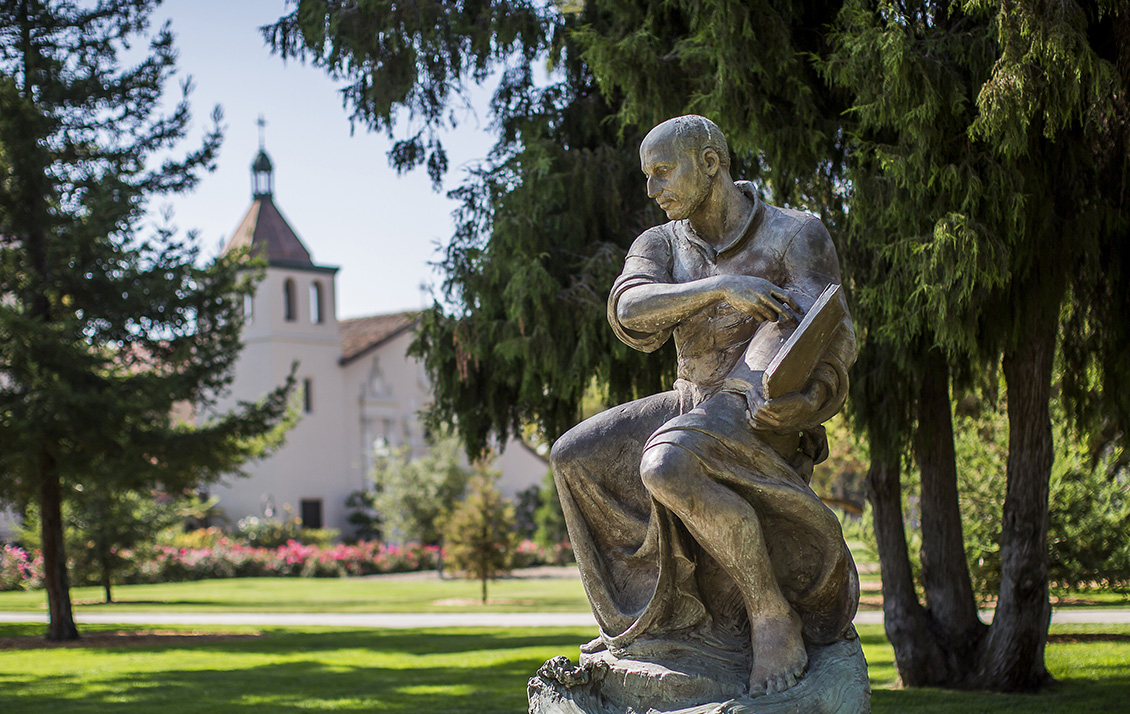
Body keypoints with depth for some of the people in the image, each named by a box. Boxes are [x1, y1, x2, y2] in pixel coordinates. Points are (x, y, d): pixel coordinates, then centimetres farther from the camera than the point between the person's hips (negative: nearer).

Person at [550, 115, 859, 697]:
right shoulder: (660, 245, 6)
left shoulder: (796, 234, -8)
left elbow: (833, 339, -16)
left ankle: (772, 614, -23)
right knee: (575, 458, -1)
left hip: (766, 415, -7)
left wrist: (811, 398, -38)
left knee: (668, 466, -36)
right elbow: (631, 312, -15)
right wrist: (722, 287, -30)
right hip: (696, 405, 7)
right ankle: (644, 614, 7)